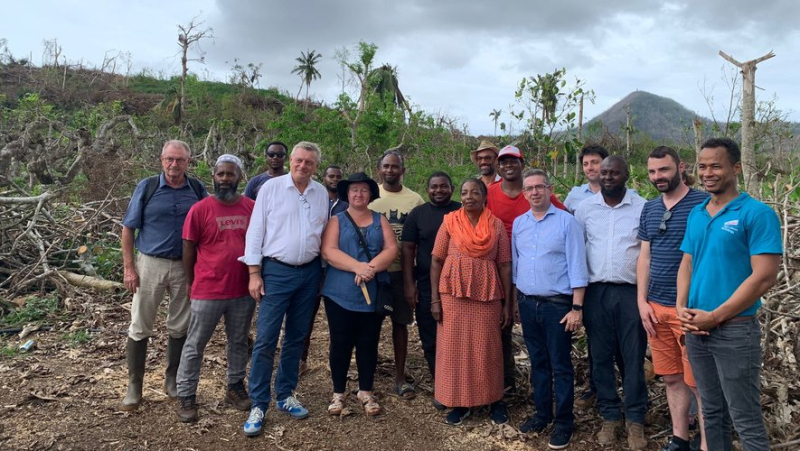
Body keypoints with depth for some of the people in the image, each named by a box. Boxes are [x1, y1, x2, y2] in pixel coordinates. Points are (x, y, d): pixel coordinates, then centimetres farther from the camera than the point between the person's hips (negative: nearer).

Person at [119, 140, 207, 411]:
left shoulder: (198, 190, 1)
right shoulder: (147, 188, -3)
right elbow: (128, 229, -1)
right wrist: (128, 268, -7)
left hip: (185, 267, 2)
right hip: (150, 264, -1)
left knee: (180, 327, 11)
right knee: (139, 327, 4)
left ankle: (173, 381, 27)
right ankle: (134, 387, 17)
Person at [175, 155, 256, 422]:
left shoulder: (252, 208, 1)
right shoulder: (200, 209, -7)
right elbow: (189, 249, -1)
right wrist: (190, 283, 3)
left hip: (243, 291, 3)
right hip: (208, 292, -3)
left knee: (239, 342, 17)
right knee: (195, 345, 7)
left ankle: (235, 387, 34)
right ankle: (186, 397, 20)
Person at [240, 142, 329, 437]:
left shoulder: (322, 194, 6)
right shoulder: (271, 187, -4)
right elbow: (255, 231, -4)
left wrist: (323, 272, 9)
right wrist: (254, 273, -8)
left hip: (309, 272, 4)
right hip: (276, 271, -4)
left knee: (296, 338, 12)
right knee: (266, 340, -4)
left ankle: (285, 396, 26)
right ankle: (258, 405, 8)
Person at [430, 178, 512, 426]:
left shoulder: (496, 225, 2)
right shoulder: (450, 222, 0)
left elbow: (505, 265, 2)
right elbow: (436, 261, 1)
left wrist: (507, 302, 0)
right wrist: (434, 298, -4)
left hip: (488, 294, 0)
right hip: (453, 293, 0)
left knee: (487, 347, 7)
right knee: (455, 346, 5)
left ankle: (495, 400, 22)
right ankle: (460, 402, 19)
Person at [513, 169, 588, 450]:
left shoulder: (566, 222, -7)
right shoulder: (518, 224, 8)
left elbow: (577, 267, -9)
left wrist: (577, 307, -14)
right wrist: (515, 302, 12)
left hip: (557, 304, -4)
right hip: (527, 303, 5)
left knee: (560, 366, 3)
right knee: (538, 362, 15)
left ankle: (564, 422, 16)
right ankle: (542, 413, 28)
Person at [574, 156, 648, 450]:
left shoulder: (643, 207, -1)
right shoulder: (585, 208, 4)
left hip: (631, 291, -2)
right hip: (596, 292, 2)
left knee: (633, 357, 5)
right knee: (601, 357, 9)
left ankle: (635, 420, 20)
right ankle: (610, 416, 24)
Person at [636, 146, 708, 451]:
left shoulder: (703, 204, -7)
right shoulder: (649, 209, 11)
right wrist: (642, 302, 6)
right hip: (656, 308, 6)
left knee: (699, 383, 1)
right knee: (671, 378, 14)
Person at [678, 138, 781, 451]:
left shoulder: (757, 214, -10)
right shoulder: (696, 214, 9)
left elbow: (764, 277, -16)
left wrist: (715, 316, -16)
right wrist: (682, 308, -3)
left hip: (734, 330, -6)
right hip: (696, 329, 6)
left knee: (746, 422, 3)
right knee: (712, 413, 18)